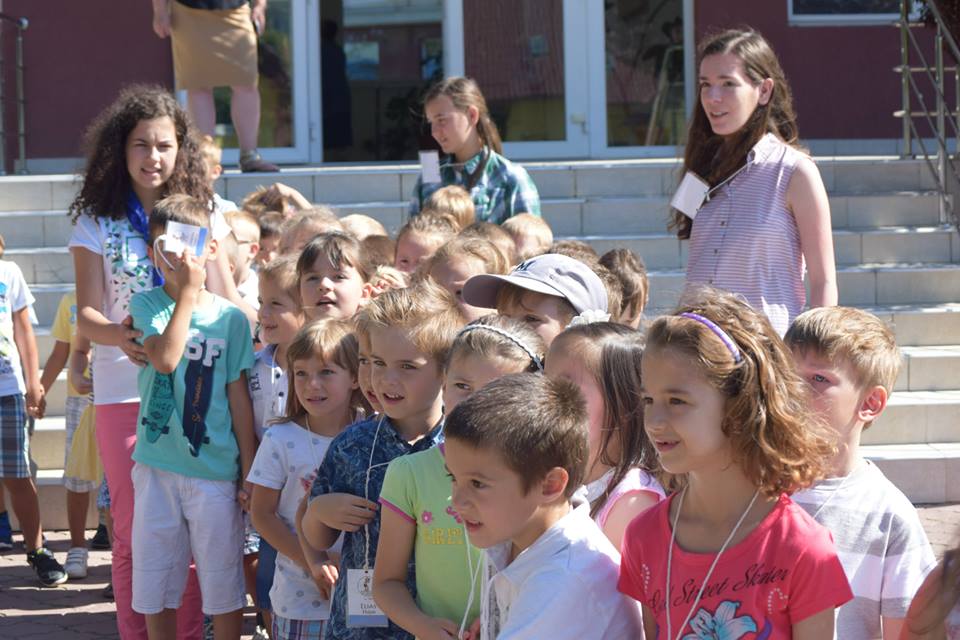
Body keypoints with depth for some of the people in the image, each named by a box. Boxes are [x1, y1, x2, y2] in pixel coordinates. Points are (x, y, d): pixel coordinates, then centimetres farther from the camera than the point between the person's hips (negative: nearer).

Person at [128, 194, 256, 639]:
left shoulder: (229, 317, 0)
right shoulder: (146, 305, 1)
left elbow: (239, 398, 2)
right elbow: (165, 358, -18)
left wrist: (249, 474, 1)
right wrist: (188, 291, -15)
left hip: (215, 469, -1)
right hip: (156, 465, 1)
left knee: (223, 584, 5)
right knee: (155, 582, 8)